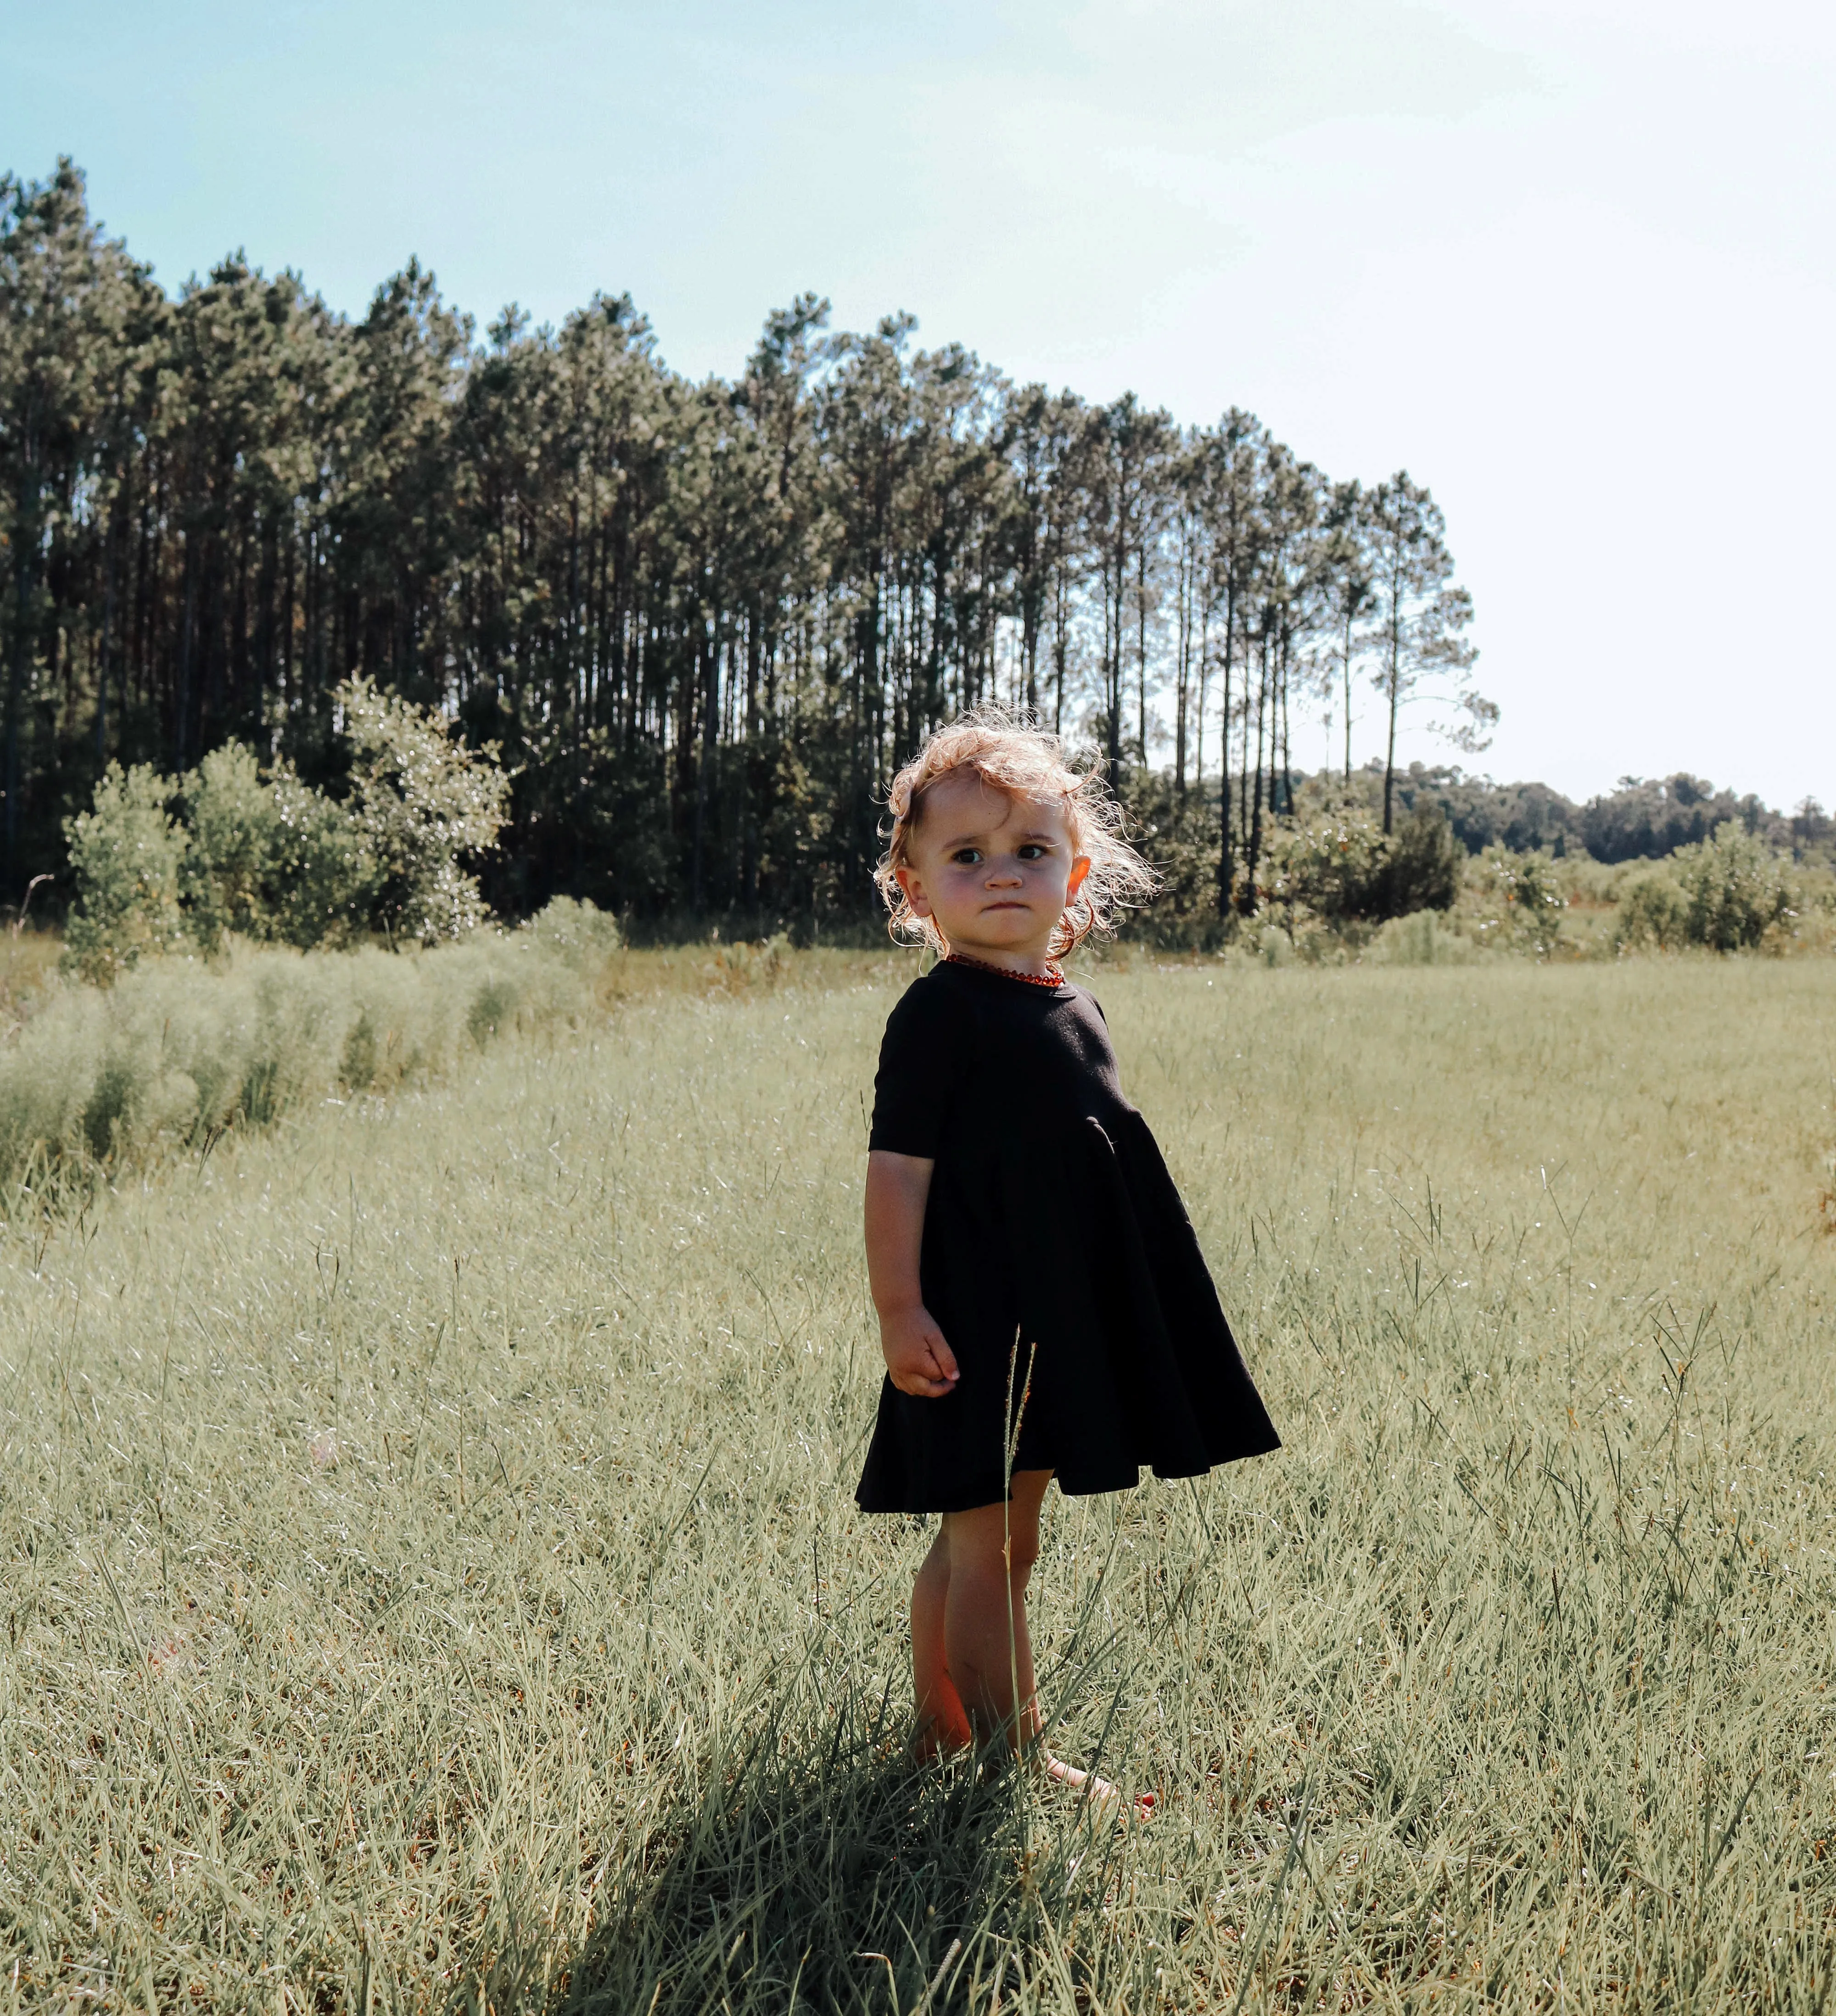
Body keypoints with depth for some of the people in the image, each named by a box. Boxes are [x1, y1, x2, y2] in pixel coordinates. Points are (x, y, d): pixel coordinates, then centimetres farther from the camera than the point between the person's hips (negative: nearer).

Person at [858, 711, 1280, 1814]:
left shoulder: (1078, 1013, 13)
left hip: (1051, 1318, 8)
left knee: (979, 1543, 18)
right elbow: (899, 1166, -15)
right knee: (993, 1548, -1)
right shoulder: (939, 1014, -12)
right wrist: (900, 1309, -21)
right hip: (972, 1321, -8)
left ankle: (942, 1734, 30)